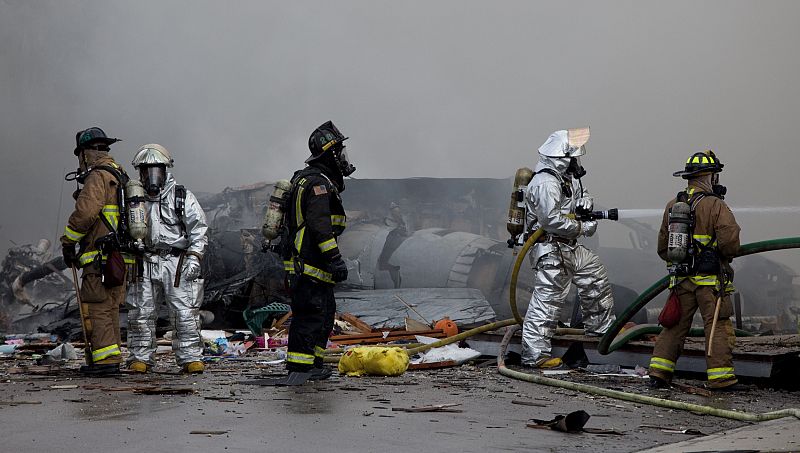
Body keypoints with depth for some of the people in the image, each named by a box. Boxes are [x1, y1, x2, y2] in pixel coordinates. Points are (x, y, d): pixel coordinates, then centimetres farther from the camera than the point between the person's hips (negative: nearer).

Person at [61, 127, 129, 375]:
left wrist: (68, 242, -11)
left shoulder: (98, 177, -11)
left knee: (96, 308, -8)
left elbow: (85, 212, -22)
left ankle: (105, 360, -12)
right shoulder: (120, 177, 19)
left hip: (101, 258, -9)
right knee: (110, 309, 13)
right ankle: (112, 358, 16)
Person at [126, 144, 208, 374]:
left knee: (185, 313, -6)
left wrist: (194, 257, -9)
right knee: (141, 313, 3)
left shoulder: (182, 196, 3)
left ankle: (191, 358, 0)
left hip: (177, 262, -3)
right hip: (145, 263, 3)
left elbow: (199, 228, 1)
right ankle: (140, 358, 12)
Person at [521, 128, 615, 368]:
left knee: (596, 274, 22)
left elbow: (581, 194, 27)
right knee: (547, 300, -11)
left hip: (569, 248, 11)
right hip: (550, 251, -11)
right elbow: (551, 220, -29)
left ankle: (601, 324, 40)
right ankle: (534, 354, -10)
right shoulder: (545, 183, -21)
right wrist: (582, 227, -18)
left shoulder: (567, 177, 11)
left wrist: (585, 200, 1)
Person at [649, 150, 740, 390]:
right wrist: (725, 255, 3)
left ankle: (659, 372, 9)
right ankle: (720, 377, 1)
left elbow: (663, 246, 15)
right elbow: (730, 242, -18)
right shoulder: (716, 206, -11)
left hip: (681, 279, 5)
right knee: (717, 326, 1)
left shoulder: (672, 205, 9)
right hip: (711, 279, -5)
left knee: (675, 325, 12)